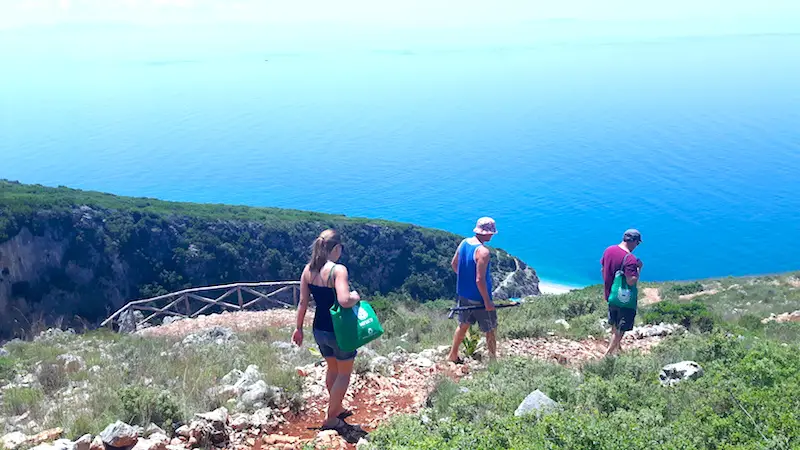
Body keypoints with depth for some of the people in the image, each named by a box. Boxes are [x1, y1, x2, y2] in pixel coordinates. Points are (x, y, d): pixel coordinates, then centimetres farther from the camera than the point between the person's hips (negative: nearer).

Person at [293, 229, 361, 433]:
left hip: (319, 329, 7)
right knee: (344, 373, 13)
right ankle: (331, 419, 19)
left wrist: (299, 327, 11)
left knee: (333, 369, 26)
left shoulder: (308, 269, -1)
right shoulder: (338, 270, -22)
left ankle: (337, 408, 42)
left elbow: (303, 302, 3)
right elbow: (344, 301, -33)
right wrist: (356, 297, -12)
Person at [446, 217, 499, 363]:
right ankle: (493, 360, 20)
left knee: (463, 325, 24)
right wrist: (487, 302, -18)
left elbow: (454, 264, 11)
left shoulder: (464, 243, -2)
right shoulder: (483, 252, -26)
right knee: (490, 330, 9)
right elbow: (480, 280, -27)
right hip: (478, 298, -8)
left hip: (463, 294, 8)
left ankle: (453, 356, 36)